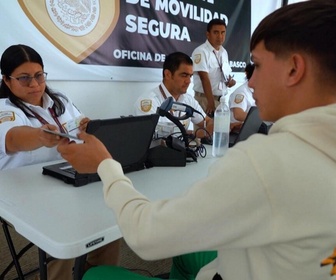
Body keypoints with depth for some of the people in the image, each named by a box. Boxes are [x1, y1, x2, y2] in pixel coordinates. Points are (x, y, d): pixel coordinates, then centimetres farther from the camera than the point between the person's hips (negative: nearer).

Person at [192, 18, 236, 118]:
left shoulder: (224, 52, 9)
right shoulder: (201, 52, -13)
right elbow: (205, 78, -20)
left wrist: (230, 80, -4)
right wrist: (211, 102, -24)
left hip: (222, 98, 7)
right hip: (205, 99, -7)